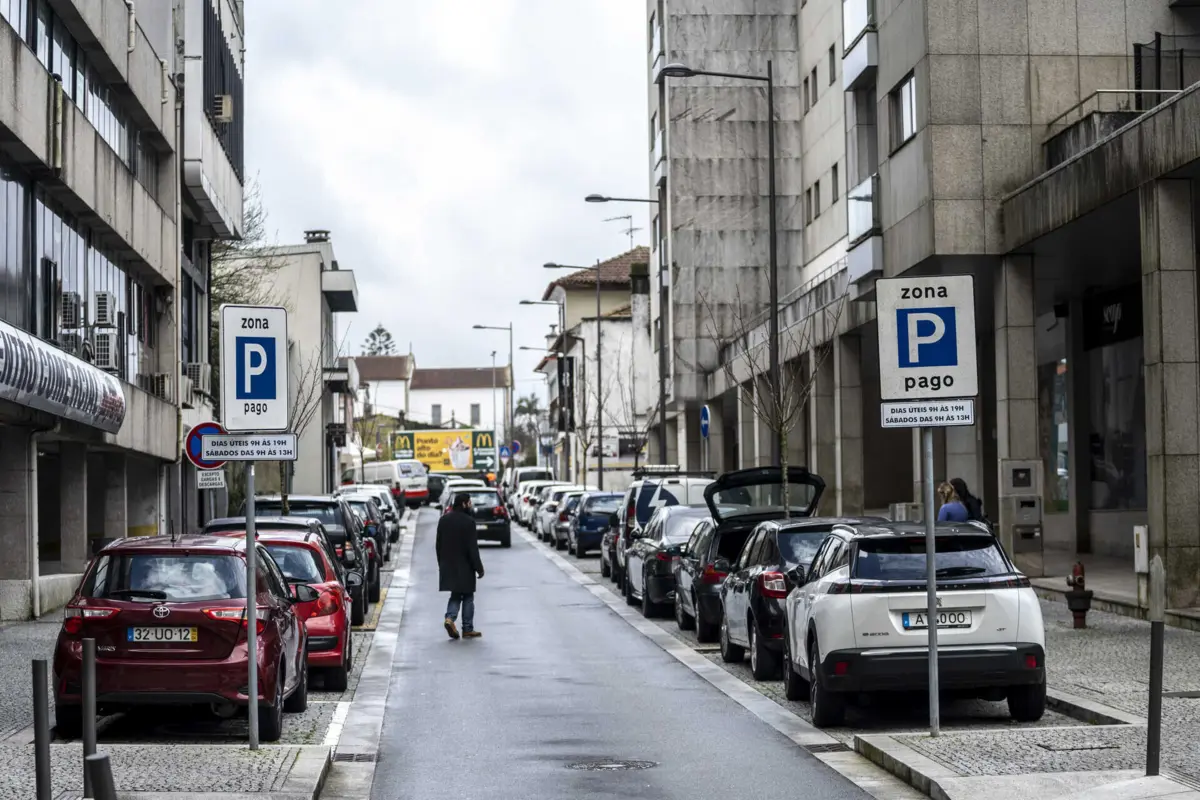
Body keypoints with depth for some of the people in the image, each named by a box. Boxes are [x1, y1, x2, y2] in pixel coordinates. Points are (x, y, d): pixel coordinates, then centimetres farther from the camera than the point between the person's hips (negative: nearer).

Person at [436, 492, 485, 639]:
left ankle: (450, 618, -8)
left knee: (456, 594, 15)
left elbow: (439, 544, 11)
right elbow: (472, 547, -16)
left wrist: (441, 564, 20)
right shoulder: (468, 521, -15)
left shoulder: (443, 520, 5)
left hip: (448, 565, 6)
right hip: (464, 566, -6)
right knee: (467, 596, 6)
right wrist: (479, 568, -11)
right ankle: (468, 629, 8)